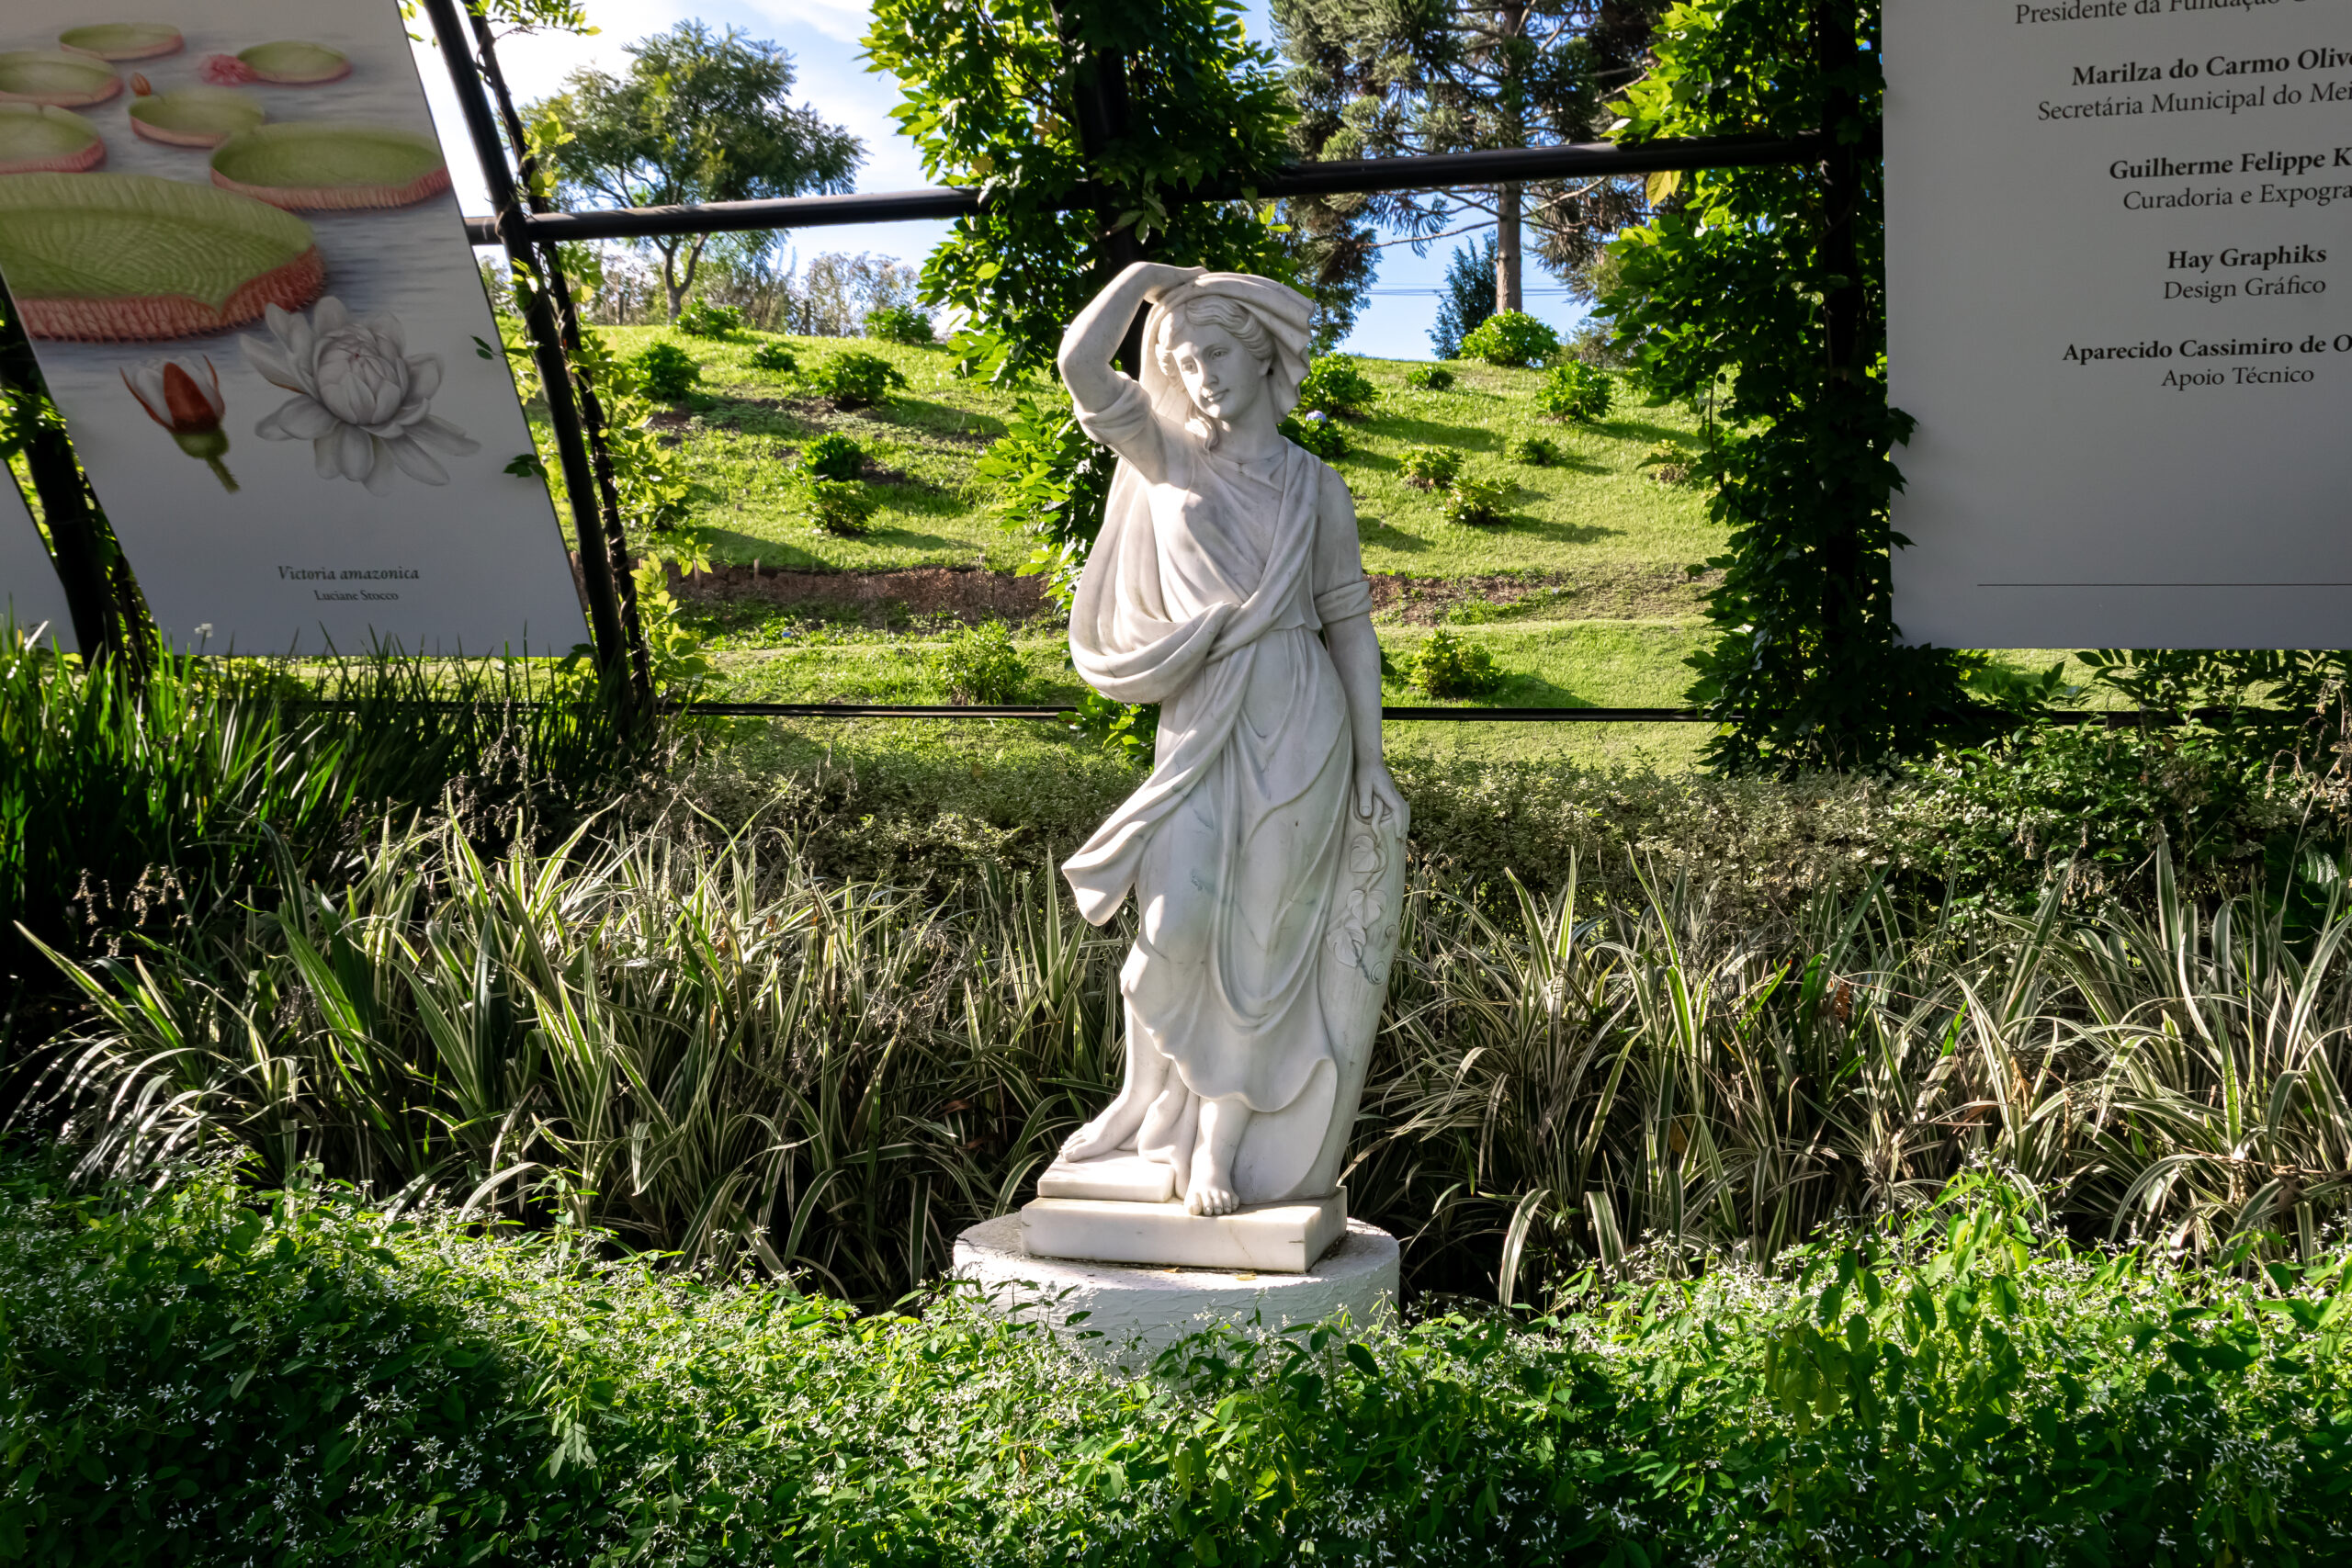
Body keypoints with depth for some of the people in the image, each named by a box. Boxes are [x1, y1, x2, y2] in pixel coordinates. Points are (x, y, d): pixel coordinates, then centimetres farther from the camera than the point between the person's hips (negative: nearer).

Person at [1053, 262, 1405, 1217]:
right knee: (1178, 924, -10)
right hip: (1200, 719, 0)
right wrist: (1150, 273, 6)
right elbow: (1081, 364, -6)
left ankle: (1214, 1146, 7)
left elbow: (1349, 620, 9)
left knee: (1259, 934, 0)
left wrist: (1370, 759, 4)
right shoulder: (1164, 457, 10)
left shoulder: (1313, 485, 9)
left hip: (1298, 720, 0)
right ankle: (1142, 1100, 13)